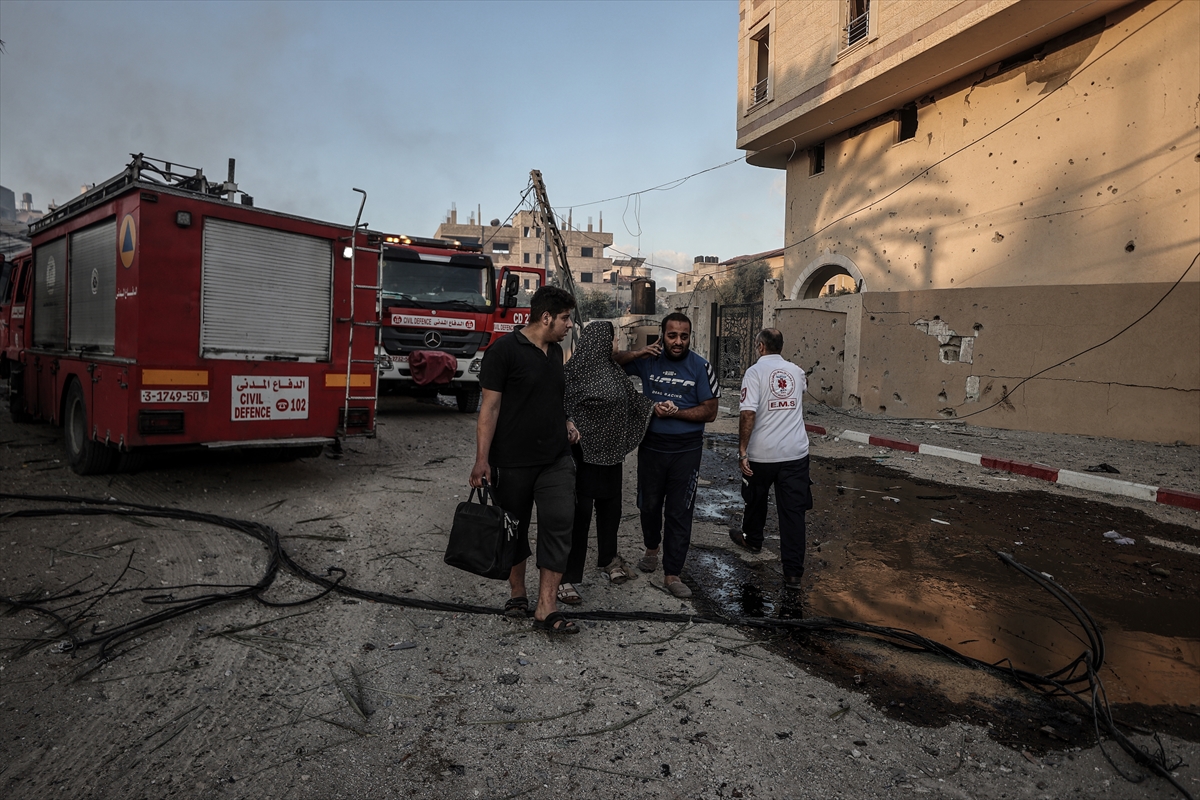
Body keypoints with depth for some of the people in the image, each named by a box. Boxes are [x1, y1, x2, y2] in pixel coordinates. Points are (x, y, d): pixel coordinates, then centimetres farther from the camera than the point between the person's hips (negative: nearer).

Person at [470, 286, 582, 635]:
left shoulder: (555, 351, 12)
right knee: (514, 527, 10)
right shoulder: (504, 350, -10)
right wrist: (482, 460, -17)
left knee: (558, 523, -6)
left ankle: (545, 608, -2)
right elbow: (490, 407, -12)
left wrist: (566, 422, 9)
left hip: (556, 459, 5)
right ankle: (517, 592, 30)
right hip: (513, 461, -5)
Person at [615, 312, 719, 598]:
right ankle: (652, 548, 45)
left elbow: (710, 411, -6)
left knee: (680, 513, 2)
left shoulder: (700, 367, -6)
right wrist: (638, 353, -10)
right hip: (651, 446, 2)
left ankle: (672, 574, 12)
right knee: (649, 504, 17)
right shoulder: (649, 360, 0)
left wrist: (674, 412, -18)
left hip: (686, 450, -2)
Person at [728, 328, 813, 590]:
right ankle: (793, 572, 2)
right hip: (796, 452, 3)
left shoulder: (755, 372, -8)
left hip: (762, 453, -3)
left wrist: (742, 450, -16)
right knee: (793, 509, 2)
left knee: (756, 500, 22)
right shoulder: (796, 371, 7)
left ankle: (752, 539, 45)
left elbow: (748, 413, -20)